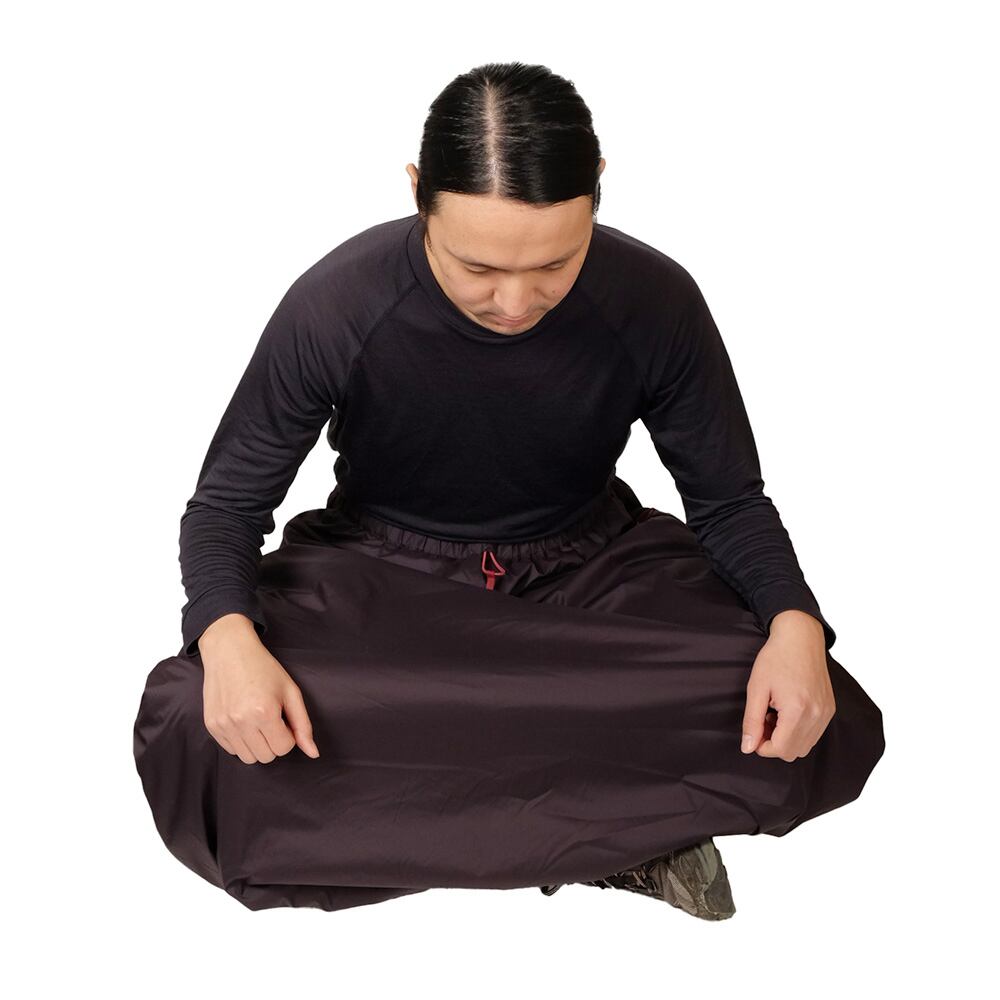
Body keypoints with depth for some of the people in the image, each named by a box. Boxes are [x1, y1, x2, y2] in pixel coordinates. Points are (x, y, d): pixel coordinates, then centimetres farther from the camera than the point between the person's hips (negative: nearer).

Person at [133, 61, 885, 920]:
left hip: (589, 570, 1)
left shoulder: (656, 302, -16)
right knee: (188, 734, -30)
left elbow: (729, 499, -4)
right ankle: (623, 833, -23)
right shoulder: (335, 308, -20)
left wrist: (795, 622, -26)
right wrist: (227, 637, -31)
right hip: (382, 577, 0)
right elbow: (227, 502, -9)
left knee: (829, 730, -22)